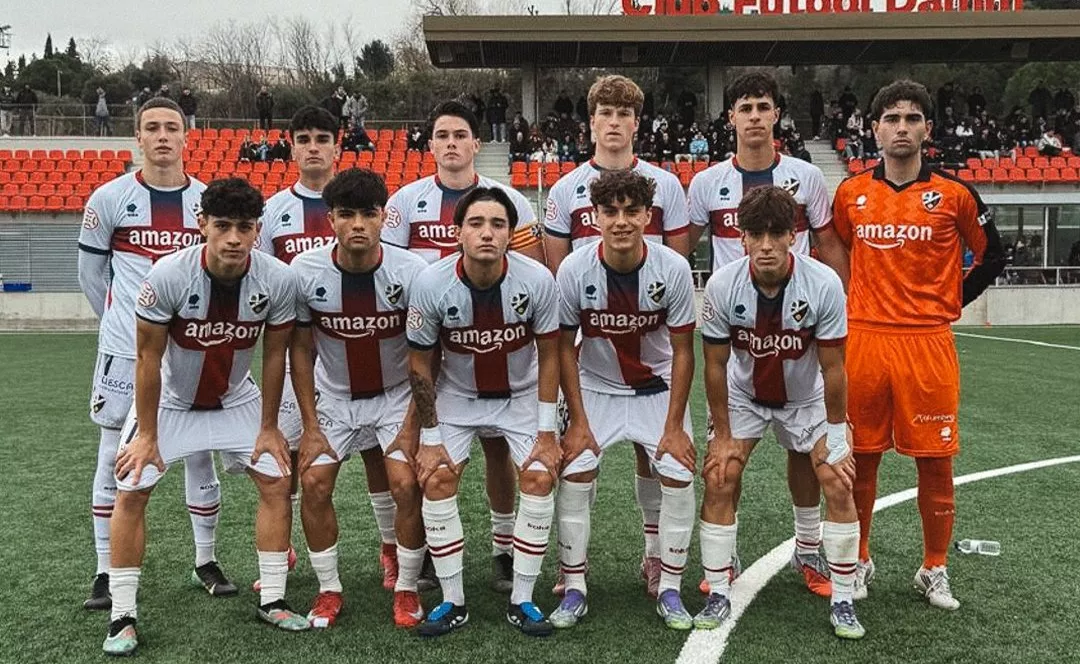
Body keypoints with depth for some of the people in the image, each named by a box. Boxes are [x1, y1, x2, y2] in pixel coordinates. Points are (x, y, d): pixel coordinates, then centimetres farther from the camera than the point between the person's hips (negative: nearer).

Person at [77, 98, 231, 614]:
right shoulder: (109, 198, -2)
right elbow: (90, 271, 8)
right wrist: (121, 321, 12)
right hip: (125, 348, -1)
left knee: (200, 452, 6)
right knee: (114, 456, 4)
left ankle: (206, 561, 20)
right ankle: (107, 572, 15)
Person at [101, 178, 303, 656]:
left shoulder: (277, 280, -24)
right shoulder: (168, 275, -30)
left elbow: (274, 356, -9)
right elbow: (148, 357, -18)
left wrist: (268, 427, -3)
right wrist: (147, 434, -12)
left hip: (236, 400, 2)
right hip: (170, 400, -2)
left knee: (276, 482, -3)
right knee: (131, 491, -9)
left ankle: (272, 601, 11)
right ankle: (123, 617, 5)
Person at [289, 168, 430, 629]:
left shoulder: (410, 272, -22)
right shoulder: (305, 272, -18)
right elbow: (301, 352, -6)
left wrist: (413, 425, -13)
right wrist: (310, 426, -7)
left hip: (396, 395, -2)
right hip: (334, 396, 2)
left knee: (406, 485, -15)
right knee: (314, 484, -8)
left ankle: (406, 589, 6)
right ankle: (329, 590, 11)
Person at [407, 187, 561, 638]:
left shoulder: (538, 280, -23)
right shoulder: (431, 285, -23)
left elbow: (548, 356, -10)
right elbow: (419, 363, -11)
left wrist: (546, 432, -11)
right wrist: (430, 438, -10)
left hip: (522, 393, 0)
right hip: (457, 394, 0)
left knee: (539, 478, -14)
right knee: (437, 479, -13)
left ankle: (521, 602, 2)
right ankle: (453, 603, 3)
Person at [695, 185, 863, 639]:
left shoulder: (824, 284, -27)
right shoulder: (723, 286, -25)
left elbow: (832, 367, -17)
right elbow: (715, 366, -13)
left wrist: (834, 434, -12)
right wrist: (722, 435, -9)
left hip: (806, 398, 0)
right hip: (743, 396, 1)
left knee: (839, 486, -8)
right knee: (718, 482, -9)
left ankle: (843, 602, 7)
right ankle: (717, 595, 6)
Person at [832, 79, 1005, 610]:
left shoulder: (953, 194, 0)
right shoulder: (851, 193, 5)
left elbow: (991, 257, 11)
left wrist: (950, 303, 5)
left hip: (928, 342, -1)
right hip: (863, 340, 2)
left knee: (934, 460, 4)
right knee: (859, 456, 8)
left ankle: (934, 569, 21)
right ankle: (858, 560, 24)